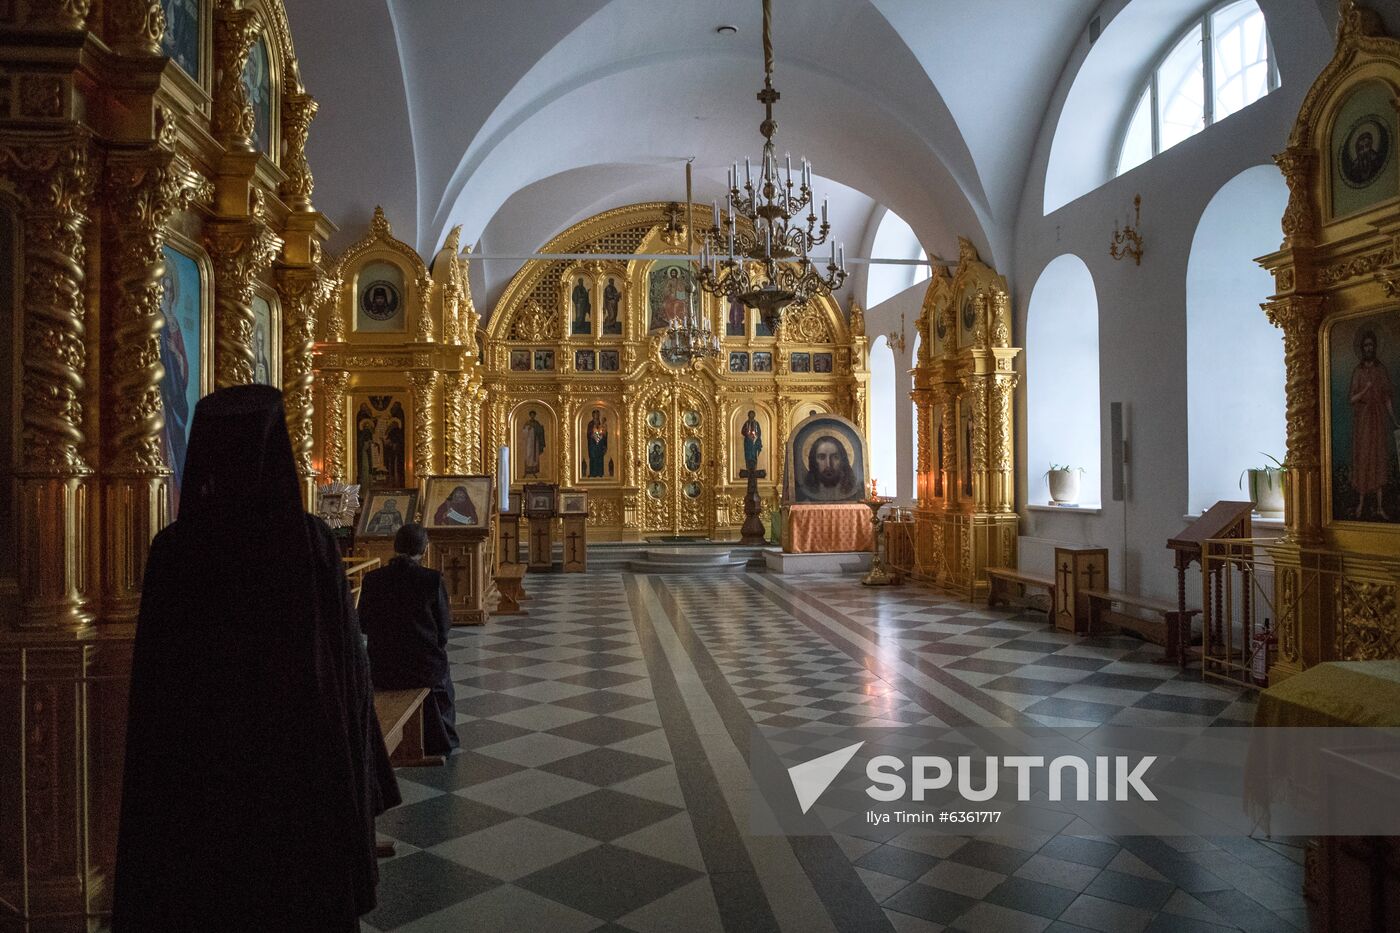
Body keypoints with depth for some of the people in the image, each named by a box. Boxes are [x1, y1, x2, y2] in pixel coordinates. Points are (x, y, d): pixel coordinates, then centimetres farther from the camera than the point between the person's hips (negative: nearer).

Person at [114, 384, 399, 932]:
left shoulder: (175, 549, -11)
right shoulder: (313, 540, -12)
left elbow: (154, 685, -7)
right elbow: (348, 656, -7)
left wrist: (154, 789, 6)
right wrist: (355, 771, 6)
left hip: (201, 769, 0)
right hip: (304, 761, 0)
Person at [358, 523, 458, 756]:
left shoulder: (372, 579, -8)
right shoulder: (432, 579, -14)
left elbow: (363, 625, 3)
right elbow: (444, 627, -7)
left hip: (381, 671, 2)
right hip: (424, 668, -2)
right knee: (441, 675, 33)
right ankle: (442, 742, 43)